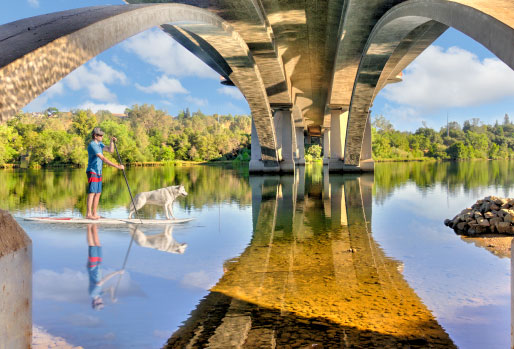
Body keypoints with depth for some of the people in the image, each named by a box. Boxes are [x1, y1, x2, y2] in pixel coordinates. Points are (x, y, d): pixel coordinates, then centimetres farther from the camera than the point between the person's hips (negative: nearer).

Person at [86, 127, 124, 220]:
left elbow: (111, 150, 8)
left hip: (98, 172, 9)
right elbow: (103, 159, -24)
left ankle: (94, 214, 11)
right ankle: (89, 214, -12)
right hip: (92, 171, -9)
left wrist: (112, 142, -8)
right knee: (92, 193, -12)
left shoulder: (100, 144, 13)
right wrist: (117, 166, -27)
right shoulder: (92, 145, -17)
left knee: (98, 193, 8)